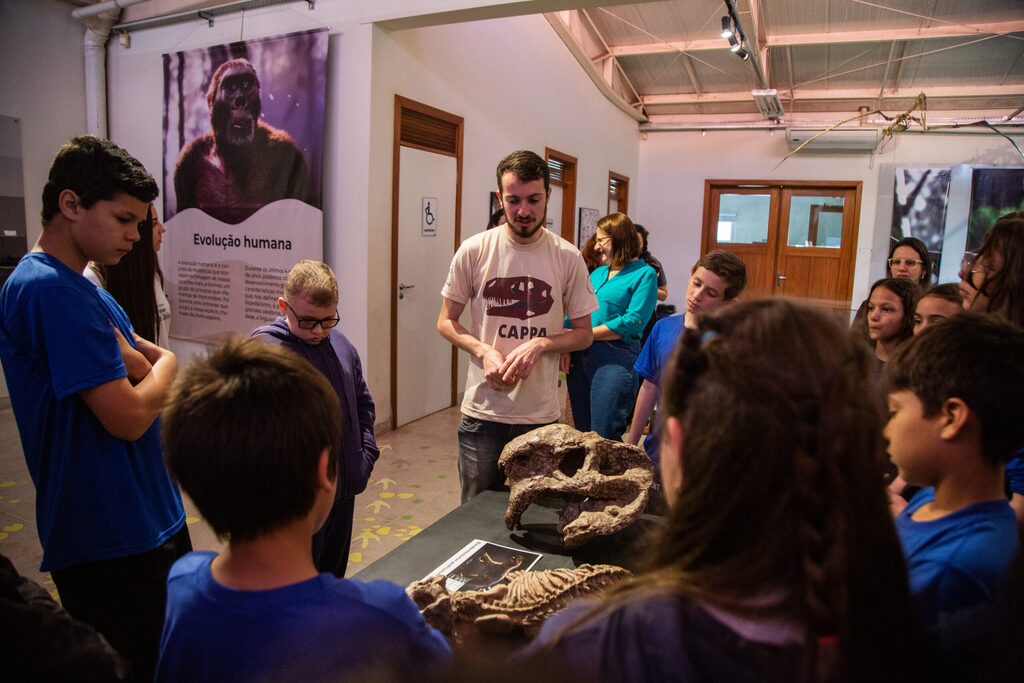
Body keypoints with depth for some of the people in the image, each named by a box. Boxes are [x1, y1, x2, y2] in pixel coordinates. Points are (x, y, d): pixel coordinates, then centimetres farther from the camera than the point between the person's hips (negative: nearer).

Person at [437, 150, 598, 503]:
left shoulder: (568, 258, -2)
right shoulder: (474, 251, -4)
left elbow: (583, 333, 4)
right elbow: (446, 322, 5)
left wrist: (540, 344, -15)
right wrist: (483, 351, -13)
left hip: (542, 415, 1)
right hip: (482, 411, 0)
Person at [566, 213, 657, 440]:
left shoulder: (644, 274, -4)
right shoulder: (597, 273, 19)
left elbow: (633, 321, -15)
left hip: (615, 359, -7)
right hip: (579, 357, 7)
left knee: (604, 438, -5)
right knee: (583, 435, 13)